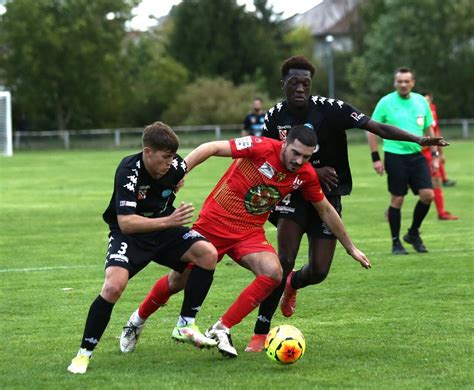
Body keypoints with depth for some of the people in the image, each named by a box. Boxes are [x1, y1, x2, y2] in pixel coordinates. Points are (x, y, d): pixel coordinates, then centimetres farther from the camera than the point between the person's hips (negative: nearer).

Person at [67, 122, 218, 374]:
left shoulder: (176, 166, -11)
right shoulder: (128, 172, -27)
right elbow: (125, 223, -36)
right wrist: (168, 221, -42)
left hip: (164, 229, 5)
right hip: (129, 234, -5)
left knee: (208, 254, -19)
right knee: (114, 286, -30)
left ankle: (185, 326, -5)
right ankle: (84, 353, -13)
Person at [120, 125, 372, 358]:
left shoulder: (306, 176, -5)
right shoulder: (262, 148, -20)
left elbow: (325, 210, 11)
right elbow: (211, 148, -17)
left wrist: (350, 247, 18)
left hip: (249, 233, 3)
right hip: (213, 222, -3)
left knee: (273, 273, -24)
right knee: (179, 280, -1)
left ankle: (221, 330, -13)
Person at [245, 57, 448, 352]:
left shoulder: (330, 109, -13)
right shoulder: (275, 117, -5)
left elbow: (378, 128, -16)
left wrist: (419, 140, -27)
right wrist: (311, 171, -17)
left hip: (327, 195, 0)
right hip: (294, 192, 0)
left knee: (318, 272, -2)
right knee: (285, 260, -18)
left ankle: (291, 284, 39)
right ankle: (260, 333, -10)